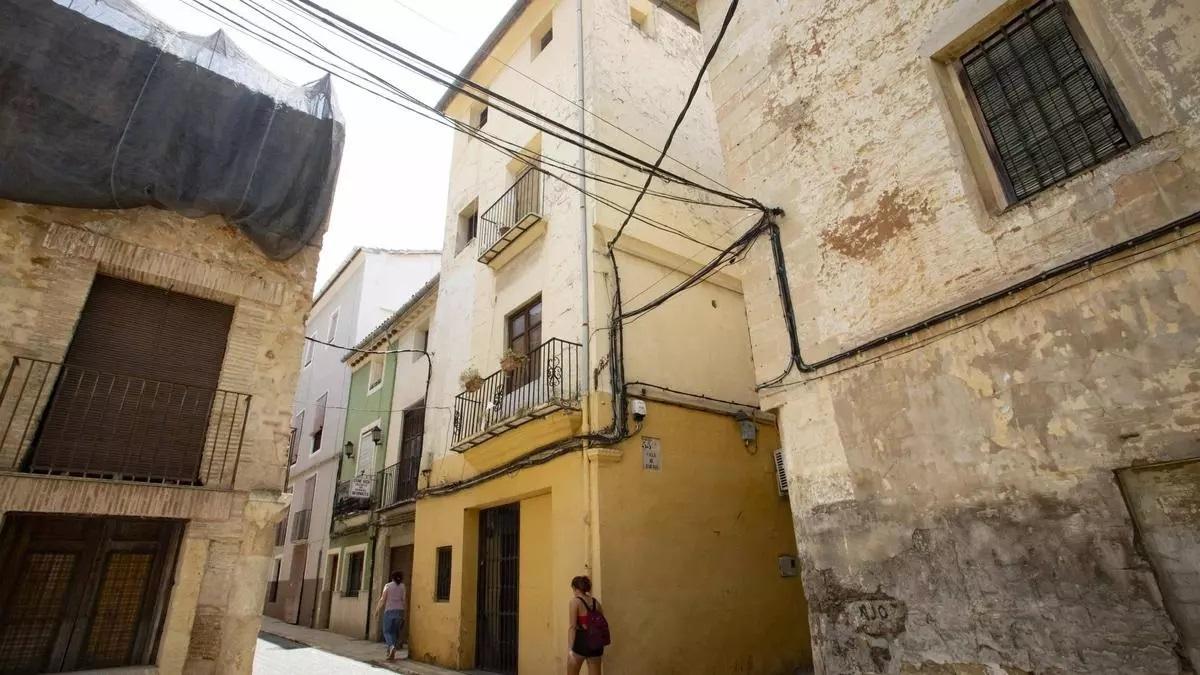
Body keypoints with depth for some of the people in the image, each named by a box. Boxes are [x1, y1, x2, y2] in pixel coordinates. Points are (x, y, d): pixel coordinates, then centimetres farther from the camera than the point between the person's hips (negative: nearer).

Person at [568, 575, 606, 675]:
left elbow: (572, 627, -14)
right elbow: (605, 623, 12)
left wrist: (570, 649, -16)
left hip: (580, 641, -5)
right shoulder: (595, 602, 9)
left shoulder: (575, 601, -8)